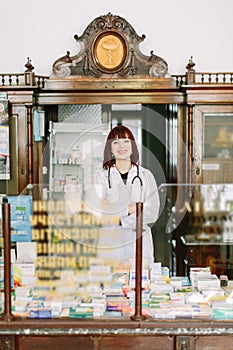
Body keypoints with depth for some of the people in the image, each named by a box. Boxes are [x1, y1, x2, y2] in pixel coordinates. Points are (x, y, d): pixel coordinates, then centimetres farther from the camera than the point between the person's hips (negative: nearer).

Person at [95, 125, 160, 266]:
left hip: (140, 245, 1)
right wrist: (128, 209, -11)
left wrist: (120, 220, -8)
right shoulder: (102, 176, 6)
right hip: (111, 245, 0)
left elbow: (152, 213, -2)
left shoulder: (146, 175, 7)